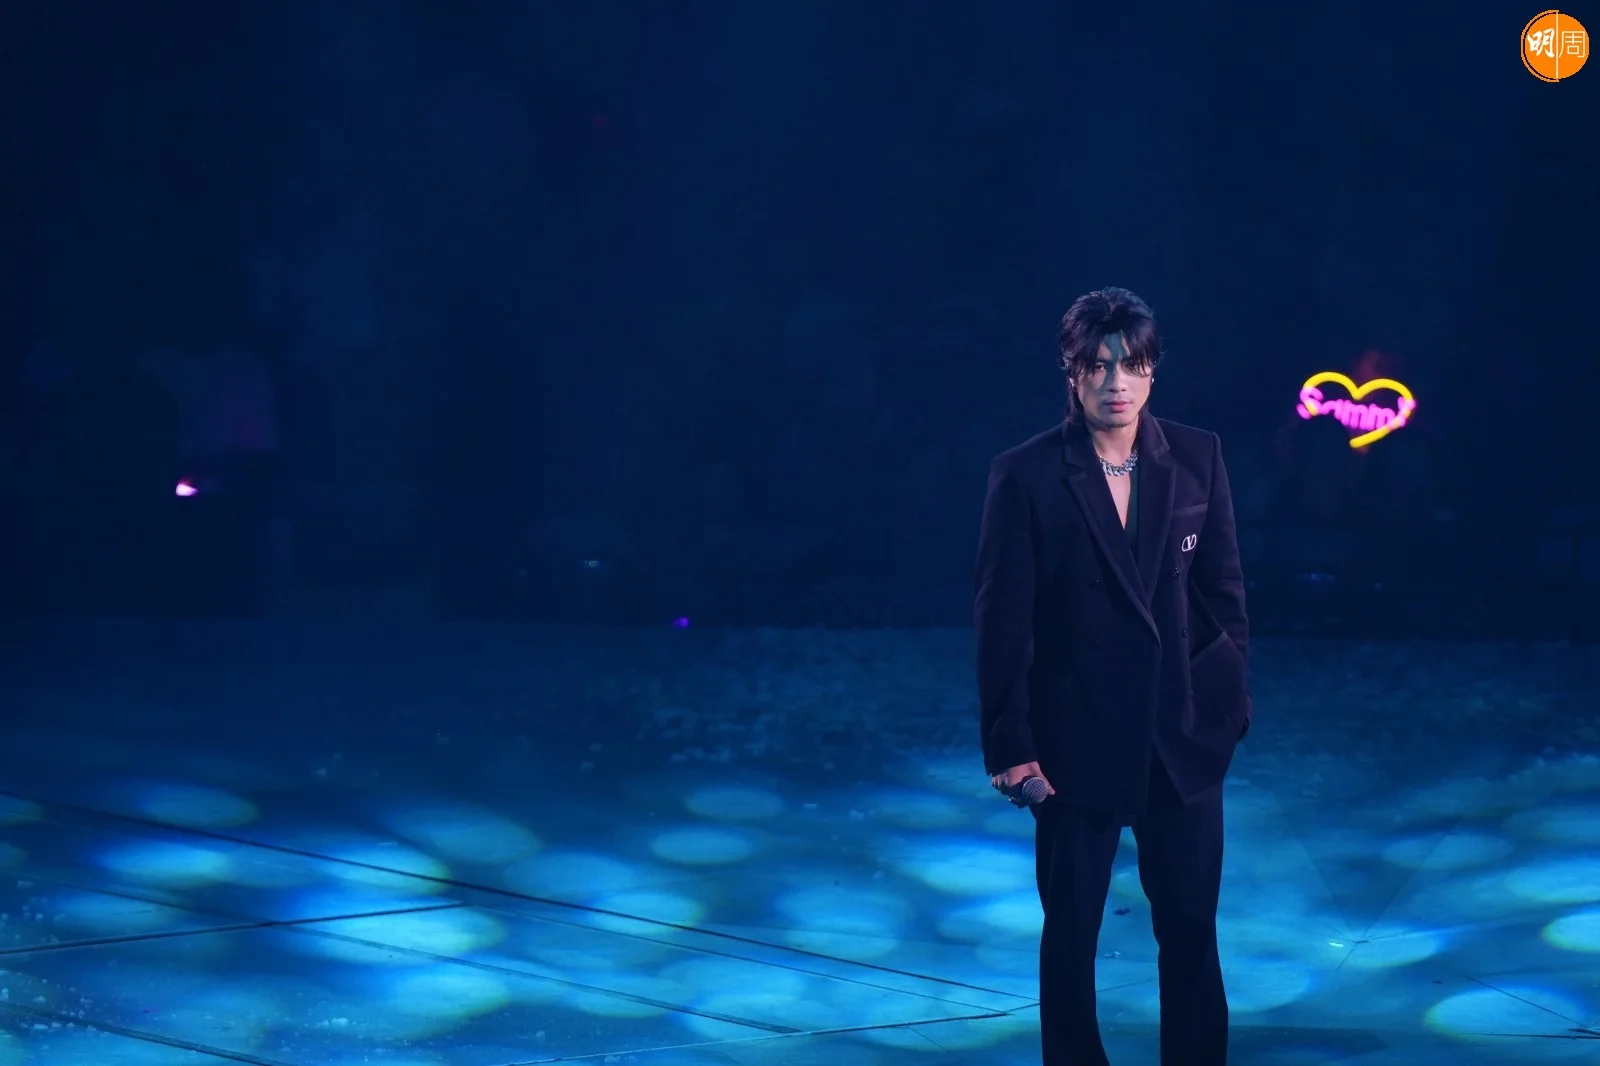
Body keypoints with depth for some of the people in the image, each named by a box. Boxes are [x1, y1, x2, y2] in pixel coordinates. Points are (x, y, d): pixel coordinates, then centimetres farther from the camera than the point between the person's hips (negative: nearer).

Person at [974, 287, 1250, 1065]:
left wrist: (1230, 702, 4)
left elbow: (1222, 589, 6)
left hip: (1184, 733, 2)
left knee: (1191, 927, 8)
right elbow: (1002, 620, -7)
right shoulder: (1025, 476, -9)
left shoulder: (1197, 459, 0)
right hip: (1078, 740, -2)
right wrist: (1009, 744, -8)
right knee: (1070, 933, 8)